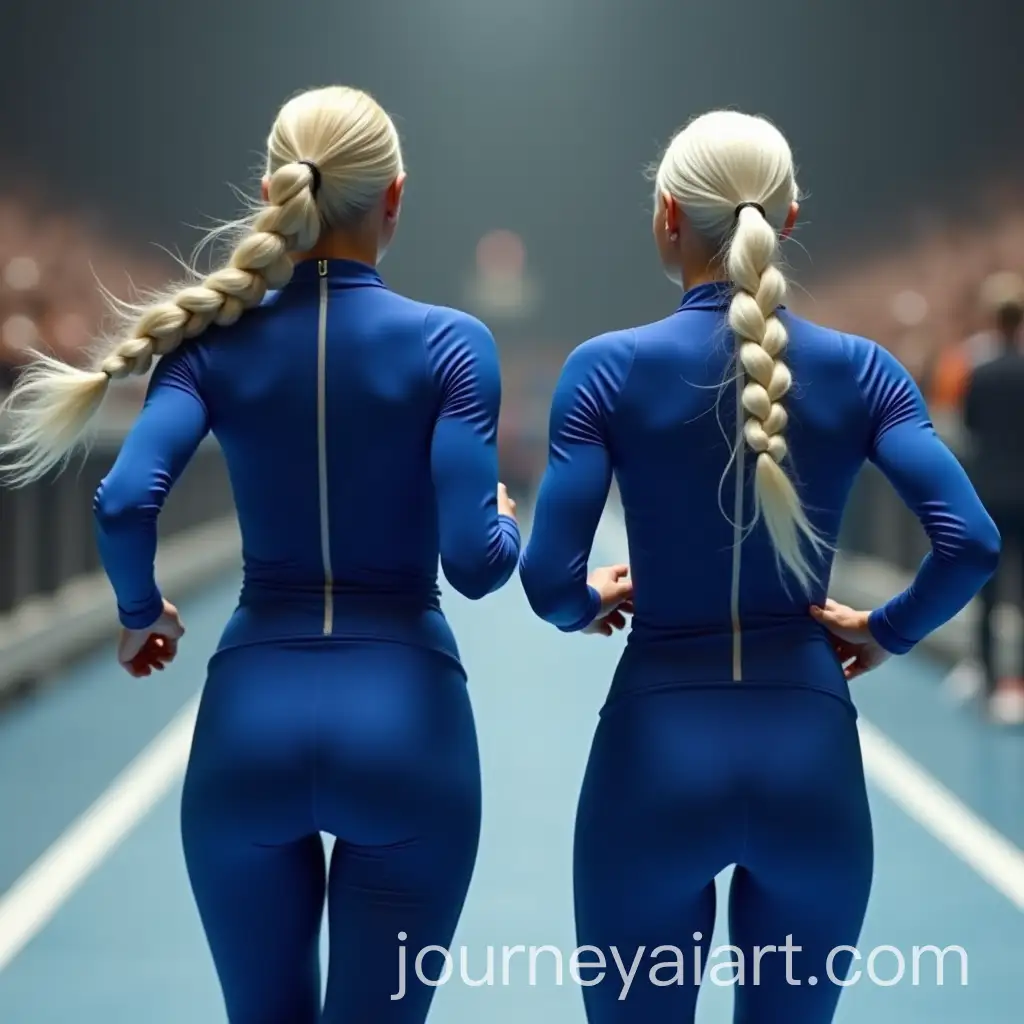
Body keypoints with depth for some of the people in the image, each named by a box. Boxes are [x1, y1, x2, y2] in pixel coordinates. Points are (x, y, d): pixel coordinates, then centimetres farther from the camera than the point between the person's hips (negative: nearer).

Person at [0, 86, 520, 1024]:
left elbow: (125, 504, -14)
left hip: (252, 718, 2)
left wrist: (142, 614, 6)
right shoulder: (450, 343, -6)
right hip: (403, 719, -2)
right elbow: (474, 562, -13)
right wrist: (508, 524, 11)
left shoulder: (217, 341, 0)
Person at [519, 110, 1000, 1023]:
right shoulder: (860, 371, -2)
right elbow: (971, 544, -12)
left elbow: (550, 579, -13)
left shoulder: (611, 368, -7)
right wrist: (888, 630, 5)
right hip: (809, 753, 2)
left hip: (661, 752, -2)